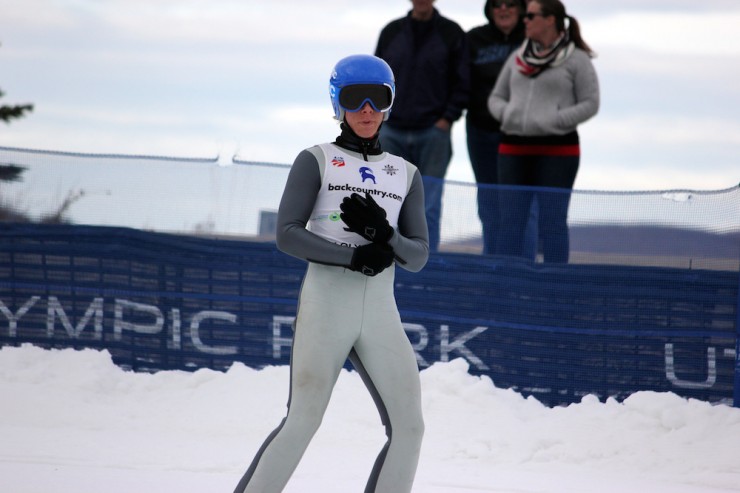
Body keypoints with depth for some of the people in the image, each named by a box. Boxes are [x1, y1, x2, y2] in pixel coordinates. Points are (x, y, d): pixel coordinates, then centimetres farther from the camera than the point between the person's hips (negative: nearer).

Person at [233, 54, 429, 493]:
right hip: (325, 308, -4)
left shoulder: (406, 174, 16)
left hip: (380, 314, 4)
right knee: (303, 421, -12)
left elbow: (418, 257, 10)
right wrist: (354, 257, -17)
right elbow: (288, 235, -6)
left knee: (409, 427, -4)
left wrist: (383, 233, -11)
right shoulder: (316, 161, 4)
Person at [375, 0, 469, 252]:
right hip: (392, 132, 3)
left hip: (433, 134, -3)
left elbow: (461, 84, 2)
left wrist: (446, 120, -8)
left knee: (428, 208, -4)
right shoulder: (391, 32, 10)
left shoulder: (451, 33, 2)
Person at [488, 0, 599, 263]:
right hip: (514, 150, 5)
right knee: (510, 221, 3)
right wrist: (506, 114, -4)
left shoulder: (576, 60, -2)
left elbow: (589, 104, -4)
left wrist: (552, 122, -14)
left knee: (552, 222, -3)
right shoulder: (518, 58, 14)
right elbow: (496, 98, 19)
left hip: (557, 152, -5)